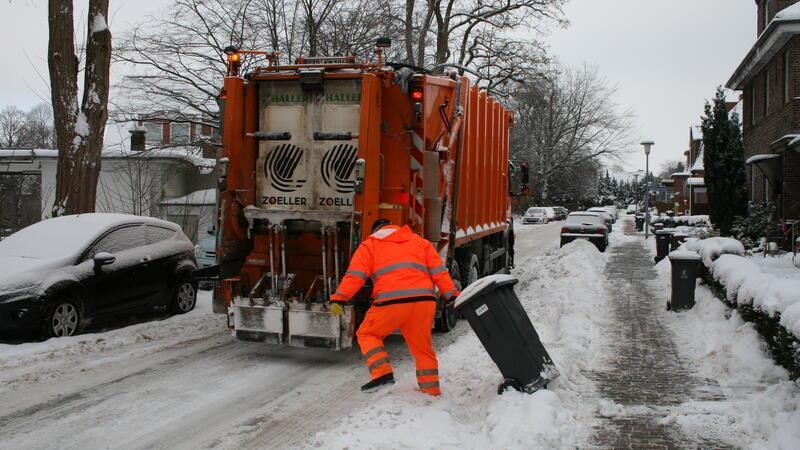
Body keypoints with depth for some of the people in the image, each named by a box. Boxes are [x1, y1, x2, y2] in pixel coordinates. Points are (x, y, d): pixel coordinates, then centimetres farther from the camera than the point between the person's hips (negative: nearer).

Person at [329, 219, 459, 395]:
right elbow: (438, 271, 17)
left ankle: (383, 374, -2)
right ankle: (431, 388, 23)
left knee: (367, 334, 15)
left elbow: (355, 274, 3)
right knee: (423, 346, 19)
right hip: (423, 300, 4)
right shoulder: (420, 241, 27)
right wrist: (452, 295, 15)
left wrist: (339, 298, -2)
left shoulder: (370, 244, 18)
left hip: (392, 301, -4)